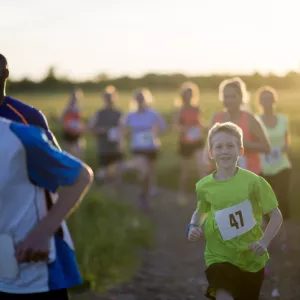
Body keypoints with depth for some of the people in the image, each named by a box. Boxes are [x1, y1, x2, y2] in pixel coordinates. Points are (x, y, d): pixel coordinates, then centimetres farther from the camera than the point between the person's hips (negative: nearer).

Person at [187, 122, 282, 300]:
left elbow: (276, 215, -7)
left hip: (251, 258, 0)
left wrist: (264, 243, -20)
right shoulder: (204, 186, -5)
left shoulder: (253, 181, -12)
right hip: (219, 256, 0)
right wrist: (194, 227, -5)